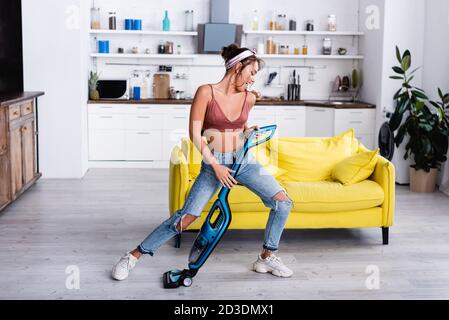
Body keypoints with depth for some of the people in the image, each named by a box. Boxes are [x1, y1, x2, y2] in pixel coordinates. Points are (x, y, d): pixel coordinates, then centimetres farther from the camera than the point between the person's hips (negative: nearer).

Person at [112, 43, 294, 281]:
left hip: (244, 161, 5)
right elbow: (194, 133, -13)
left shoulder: (249, 98, 3)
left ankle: (266, 257, 10)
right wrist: (216, 166, -17)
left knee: (283, 202, -8)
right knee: (186, 217, -12)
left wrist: (249, 132, -2)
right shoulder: (206, 92, -12)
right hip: (214, 164, -5)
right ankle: (134, 256, 3)